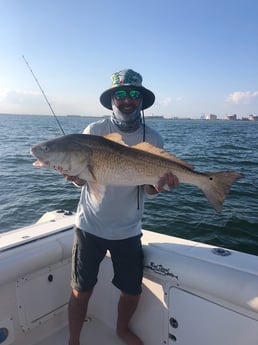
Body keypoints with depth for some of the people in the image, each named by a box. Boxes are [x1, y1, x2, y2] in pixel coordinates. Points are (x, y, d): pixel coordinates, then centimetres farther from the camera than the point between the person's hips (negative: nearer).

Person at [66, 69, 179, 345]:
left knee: (132, 292, 14)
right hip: (90, 226, -1)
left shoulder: (153, 139, -4)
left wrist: (158, 185, -26)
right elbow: (82, 179, -7)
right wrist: (74, 174, -31)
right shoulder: (95, 131, -7)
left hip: (128, 230, 2)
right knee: (80, 292, 9)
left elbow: (149, 188, -3)